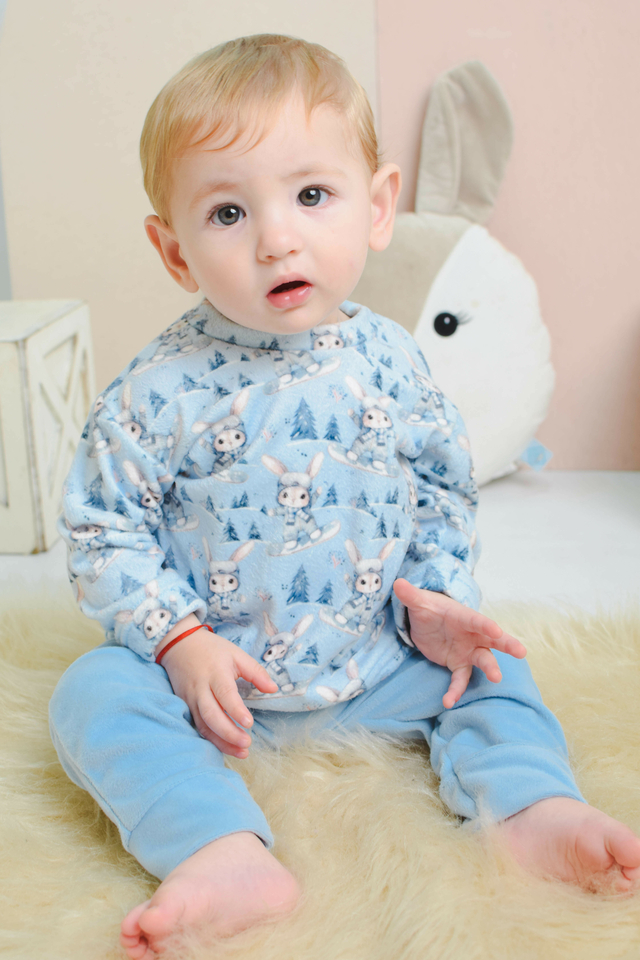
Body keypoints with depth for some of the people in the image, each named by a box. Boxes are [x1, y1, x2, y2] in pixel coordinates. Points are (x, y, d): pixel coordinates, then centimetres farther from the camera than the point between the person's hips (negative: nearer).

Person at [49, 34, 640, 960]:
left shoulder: (392, 364, -6)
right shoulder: (163, 391, -16)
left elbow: (444, 496, 6)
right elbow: (103, 529, -9)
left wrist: (439, 602, -8)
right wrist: (179, 642, -18)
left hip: (376, 664, 3)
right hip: (212, 670, -2)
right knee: (95, 693, -25)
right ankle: (229, 857, -37)